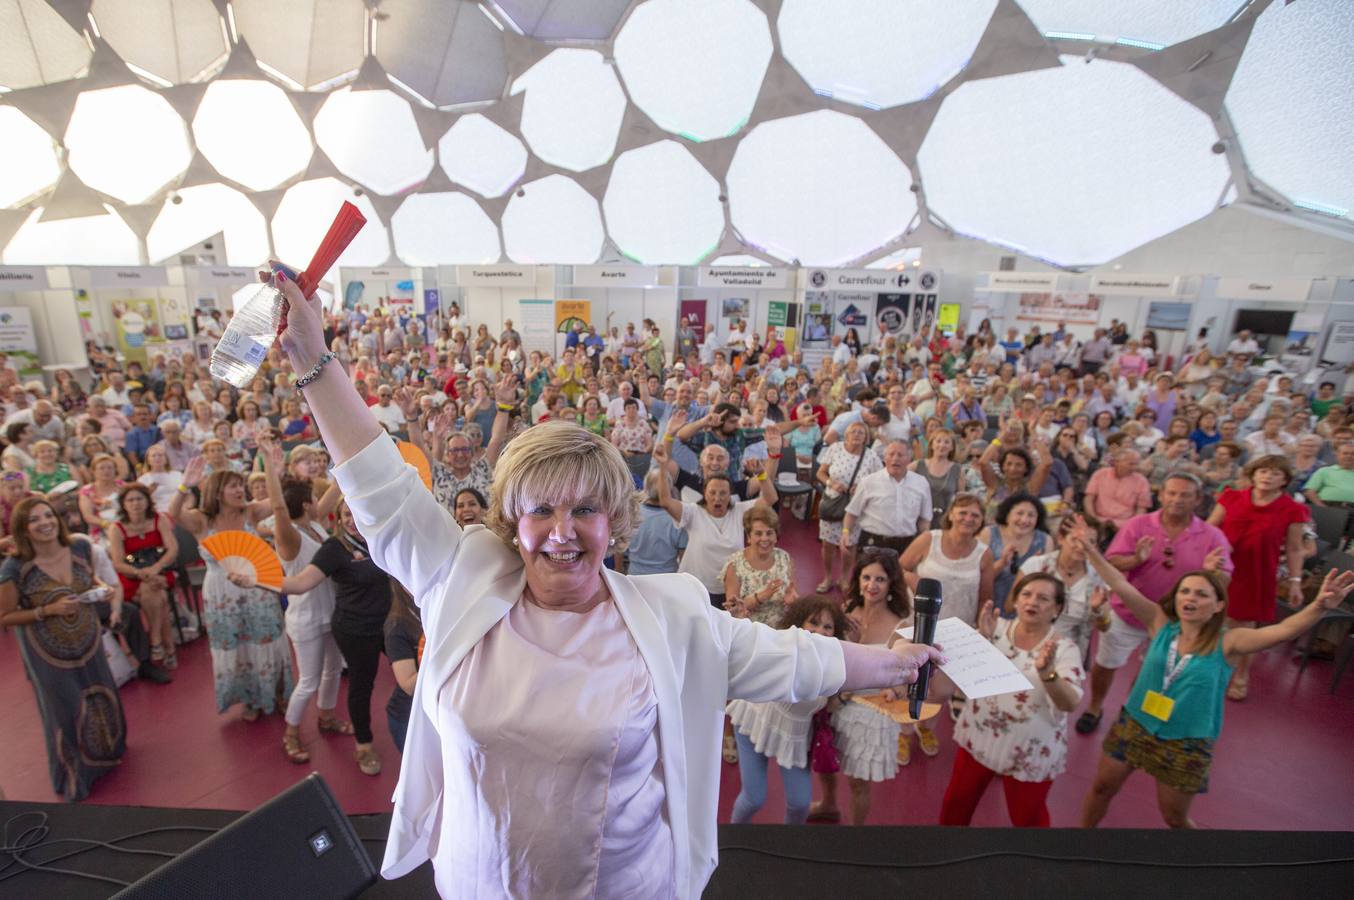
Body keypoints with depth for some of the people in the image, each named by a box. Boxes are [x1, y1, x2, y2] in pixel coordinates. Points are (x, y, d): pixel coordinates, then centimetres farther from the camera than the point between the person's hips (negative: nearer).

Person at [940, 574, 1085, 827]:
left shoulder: (1065, 649, -13)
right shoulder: (996, 629, -8)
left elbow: (1071, 704, -26)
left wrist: (1047, 672, -44)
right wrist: (982, 638, -29)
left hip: (1030, 750, -2)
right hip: (979, 736, 2)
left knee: (1027, 817, 19)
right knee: (957, 800, 17)